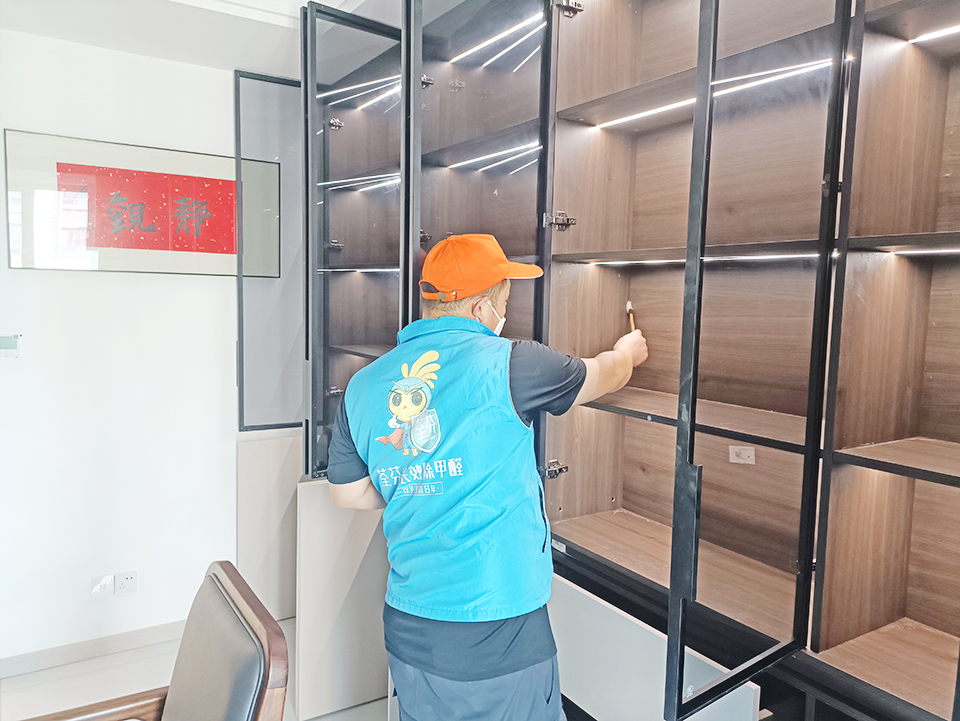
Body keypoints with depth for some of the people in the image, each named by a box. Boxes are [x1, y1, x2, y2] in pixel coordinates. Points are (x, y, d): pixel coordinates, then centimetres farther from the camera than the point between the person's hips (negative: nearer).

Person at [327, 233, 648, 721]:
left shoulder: (363, 385, 0)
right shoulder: (507, 364, -15)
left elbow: (347, 494, 10)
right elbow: (602, 376, 3)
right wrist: (628, 352, 26)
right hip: (498, 632, -5)